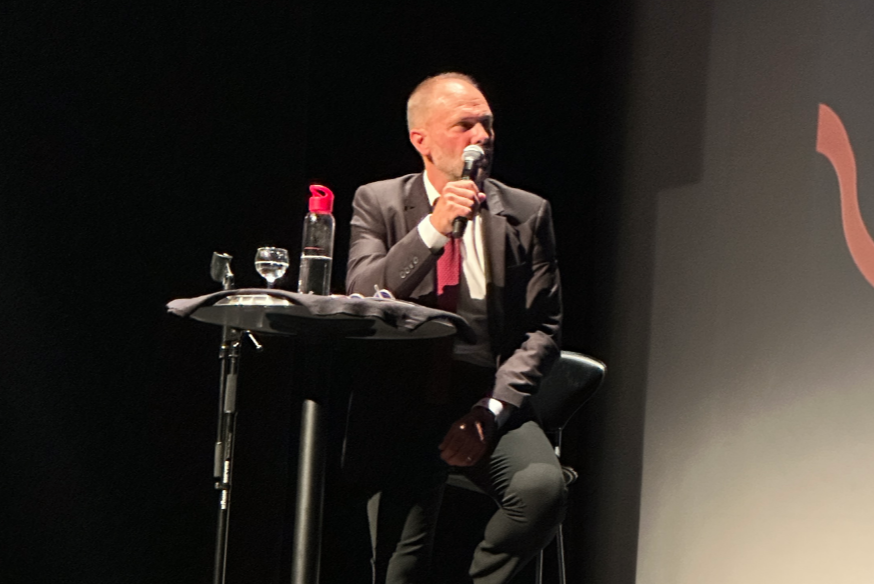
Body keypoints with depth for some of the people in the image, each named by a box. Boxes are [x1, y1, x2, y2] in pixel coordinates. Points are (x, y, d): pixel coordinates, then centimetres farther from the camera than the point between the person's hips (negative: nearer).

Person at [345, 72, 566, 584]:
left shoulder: (528, 214, 9)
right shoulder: (378, 203, 8)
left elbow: (543, 328, 6)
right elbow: (362, 297, -6)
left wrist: (491, 409, -8)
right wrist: (434, 227, -17)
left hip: (491, 403, 2)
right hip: (405, 404, -1)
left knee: (544, 486, -28)